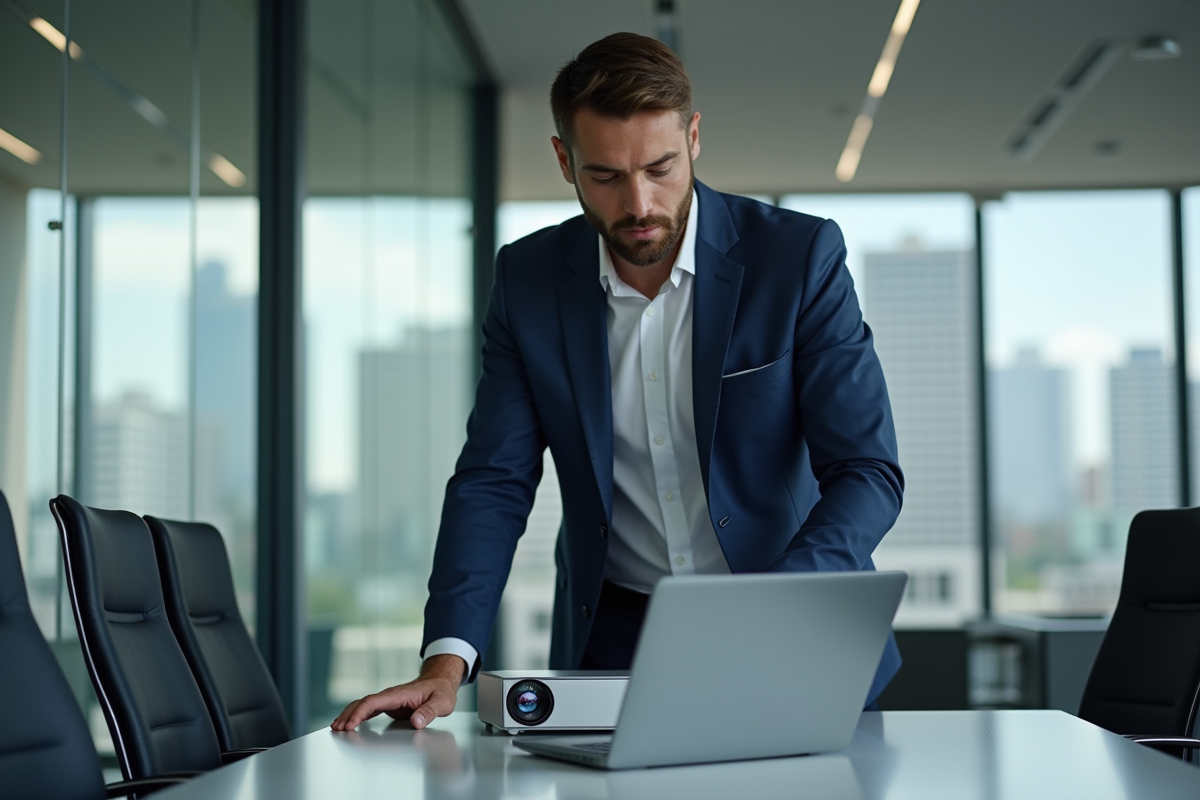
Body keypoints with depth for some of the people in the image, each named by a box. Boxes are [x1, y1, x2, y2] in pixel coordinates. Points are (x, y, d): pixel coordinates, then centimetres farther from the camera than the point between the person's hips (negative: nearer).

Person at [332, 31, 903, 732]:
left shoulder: (800, 255, -9)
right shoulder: (529, 278, -1)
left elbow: (869, 472, -11)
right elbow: (495, 482, -1)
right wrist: (448, 661, -17)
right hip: (615, 639, 2)